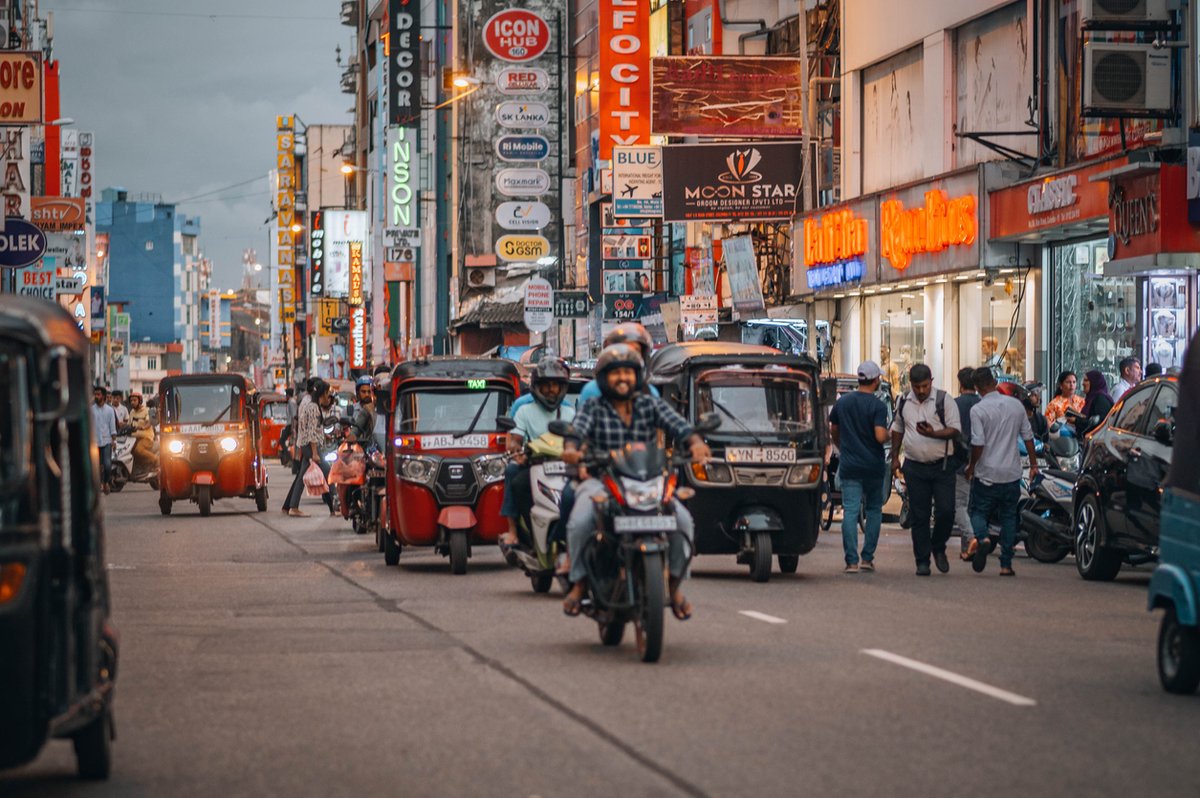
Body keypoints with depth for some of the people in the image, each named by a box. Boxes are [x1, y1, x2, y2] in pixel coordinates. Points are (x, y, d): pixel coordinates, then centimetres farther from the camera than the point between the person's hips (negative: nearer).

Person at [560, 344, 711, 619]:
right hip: (600, 480, -1)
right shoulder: (593, 409, 7)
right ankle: (579, 583, -7)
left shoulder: (651, 405, 10)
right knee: (579, 523, -30)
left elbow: (677, 425, -5)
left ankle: (675, 584, -4)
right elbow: (578, 429, -12)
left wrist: (695, 442, -28)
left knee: (682, 520, -22)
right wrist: (571, 448, -36)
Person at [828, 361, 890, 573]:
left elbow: (833, 430, 16)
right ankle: (868, 558, 11)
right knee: (874, 510, 14)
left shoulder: (842, 402, 4)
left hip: (849, 466, 2)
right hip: (873, 466, -2)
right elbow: (880, 436, -21)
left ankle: (851, 561, -9)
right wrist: (888, 435, 3)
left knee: (850, 512, -2)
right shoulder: (877, 405, -11)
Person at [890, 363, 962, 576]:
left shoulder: (943, 401, -3)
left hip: (942, 465, -2)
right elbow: (897, 429, 22)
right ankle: (922, 561, 7)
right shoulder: (904, 402, 9)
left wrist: (933, 433, -24)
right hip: (915, 467, 2)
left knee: (946, 511, -7)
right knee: (919, 516, 2)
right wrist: (894, 457, 17)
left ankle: (938, 548, 19)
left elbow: (955, 430, -8)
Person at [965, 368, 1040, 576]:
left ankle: (982, 538, -23)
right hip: (1012, 473, 3)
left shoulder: (978, 410, -12)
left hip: (986, 473, -3)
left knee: (979, 512, 9)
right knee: (1009, 517, 12)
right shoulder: (1016, 405, 3)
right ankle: (1006, 564, 9)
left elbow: (978, 443, -16)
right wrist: (1033, 464, 18)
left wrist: (971, 466, 0)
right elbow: (1028, 436, 8)